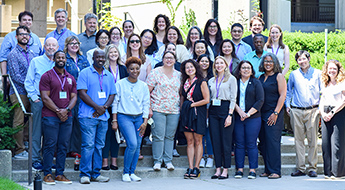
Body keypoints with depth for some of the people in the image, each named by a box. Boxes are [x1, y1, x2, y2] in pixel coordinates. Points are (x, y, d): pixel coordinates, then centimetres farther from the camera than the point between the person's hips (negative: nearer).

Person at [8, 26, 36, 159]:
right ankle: (19, 151, -2)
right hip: (18, 92, -6)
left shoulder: (31, 54, 17)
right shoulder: (13, 54, -4)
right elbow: (15, 75, -11)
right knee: (19, 122, -5)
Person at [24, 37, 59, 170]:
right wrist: (34, 97, -5)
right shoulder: (36, 62, 5)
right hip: (38, 101, -2)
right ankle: (36, 160, 2)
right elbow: (28, 82, 5)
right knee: (37, 131, -3)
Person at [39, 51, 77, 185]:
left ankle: (60, 174, 10)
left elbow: (74, 97, 11)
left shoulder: (70, 78, 16)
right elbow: (45, 97, -6)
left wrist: (66, 110, -8)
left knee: (63, 146, 4)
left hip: (67, 117, 5)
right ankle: (47, 174, 0)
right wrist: (58, 111, -13)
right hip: (50, 116, -5)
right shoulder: (47, 76, 1)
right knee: (50, 145, -5)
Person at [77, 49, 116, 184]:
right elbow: (82, 93, -8)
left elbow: (112, 95, 14)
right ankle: (85, 174, -4)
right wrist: (97, 107, -14)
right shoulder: (85, 73, 0)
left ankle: (96, 174, 12)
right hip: (88, 116, -5)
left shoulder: (109, 76, 16)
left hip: (103, 117, 5)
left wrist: (104, 108, -6)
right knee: (88, 145, -9)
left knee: (99, 146, 6)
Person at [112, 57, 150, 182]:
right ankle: (125, 172, -2)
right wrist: (114, 120, -3)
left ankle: (132, 172, 12)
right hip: (124, 117, -4)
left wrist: (145, 122, 1)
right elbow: (115, 102, 1)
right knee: (132, 144, -16)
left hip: (139, 117, 4)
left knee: (137, 146, 1)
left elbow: (146, 104, 9)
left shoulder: (143, 86, 9)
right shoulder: (120, 84, 0)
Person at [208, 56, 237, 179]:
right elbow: (208, 98, 16)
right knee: (215, 140, 2)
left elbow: (233, 98, -4)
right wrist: (207, 115, 5)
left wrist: (229, 115, -13)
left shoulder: (231, 79, 2)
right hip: (213, 110, 5)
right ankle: (218, 169, 6)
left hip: (225, 108, -5)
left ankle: (225, 170, 0)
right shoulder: (211, 81, 16)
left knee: (226, 141, -4)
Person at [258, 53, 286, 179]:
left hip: (274, 114, -6)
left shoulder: (278, 76, -2)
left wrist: (276, 113, -14)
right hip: (261, 114, 6)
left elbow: (282, 95, -8)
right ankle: (267, 170, 11)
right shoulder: (260, 77, 15)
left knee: (273, 141, -9)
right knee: (263, 142, 5)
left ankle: (275, 171, -6)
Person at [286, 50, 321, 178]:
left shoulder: (317, 73, 7)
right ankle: (300, 168, 6)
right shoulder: (294, 74, 11)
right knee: (298, 140, 1)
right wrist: (287, 105, 8)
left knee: (313, 140, -4)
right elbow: (288, 91, 20)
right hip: (296, 111, 1)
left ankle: (312, 168, 2)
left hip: (313, 110, -1)